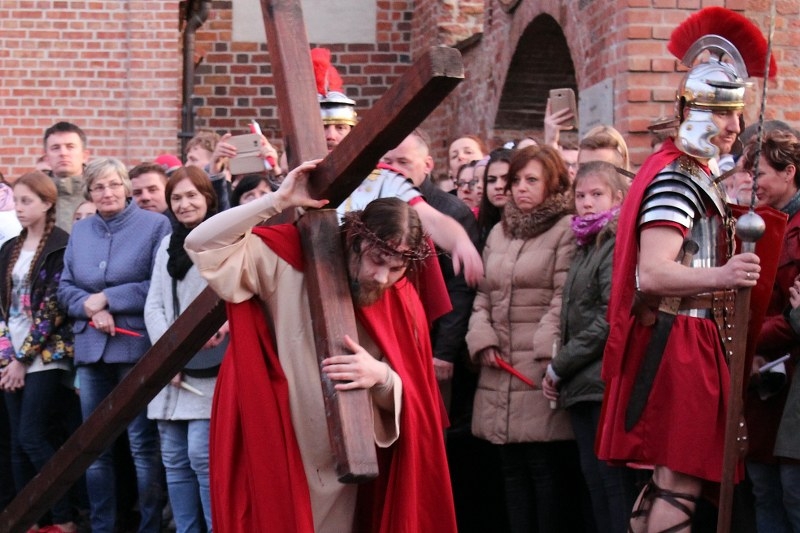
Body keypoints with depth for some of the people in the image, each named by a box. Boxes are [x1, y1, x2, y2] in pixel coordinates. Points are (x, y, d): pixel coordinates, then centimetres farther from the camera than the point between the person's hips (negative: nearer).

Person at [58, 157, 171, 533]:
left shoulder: (155, 225, -4)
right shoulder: (80, 231, 13)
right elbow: (64, 288, 10)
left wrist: (107, 299, -12)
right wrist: (90, 308, -10)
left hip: (137, 347, -6)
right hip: (91, 348, 6)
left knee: (143, 445, -3)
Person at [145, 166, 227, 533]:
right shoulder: (167, 245, 18)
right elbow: (153, 305, 12)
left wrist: (226, 323, -28)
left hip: (209, 369, -6)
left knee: (202, 455, -14)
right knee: (174, 459, 6)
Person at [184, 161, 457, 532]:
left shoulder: (403, 306, -3)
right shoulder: (292, 263, -12)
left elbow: (412, 400, -2)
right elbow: (201, 244, -19)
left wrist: (382, 376, -26)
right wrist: (278, 201, -24)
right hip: (276, 458, -3)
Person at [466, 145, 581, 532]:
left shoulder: (567, 231, -3)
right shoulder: (499, 233, 20)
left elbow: (565, 298, -10)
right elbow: (482, 295, 18)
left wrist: (546, 352, -17)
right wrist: (483, 340, 2)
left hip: (542, 370, -7)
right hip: (501, 370, 7)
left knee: (548, 468, -7)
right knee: (512, 468, 9)